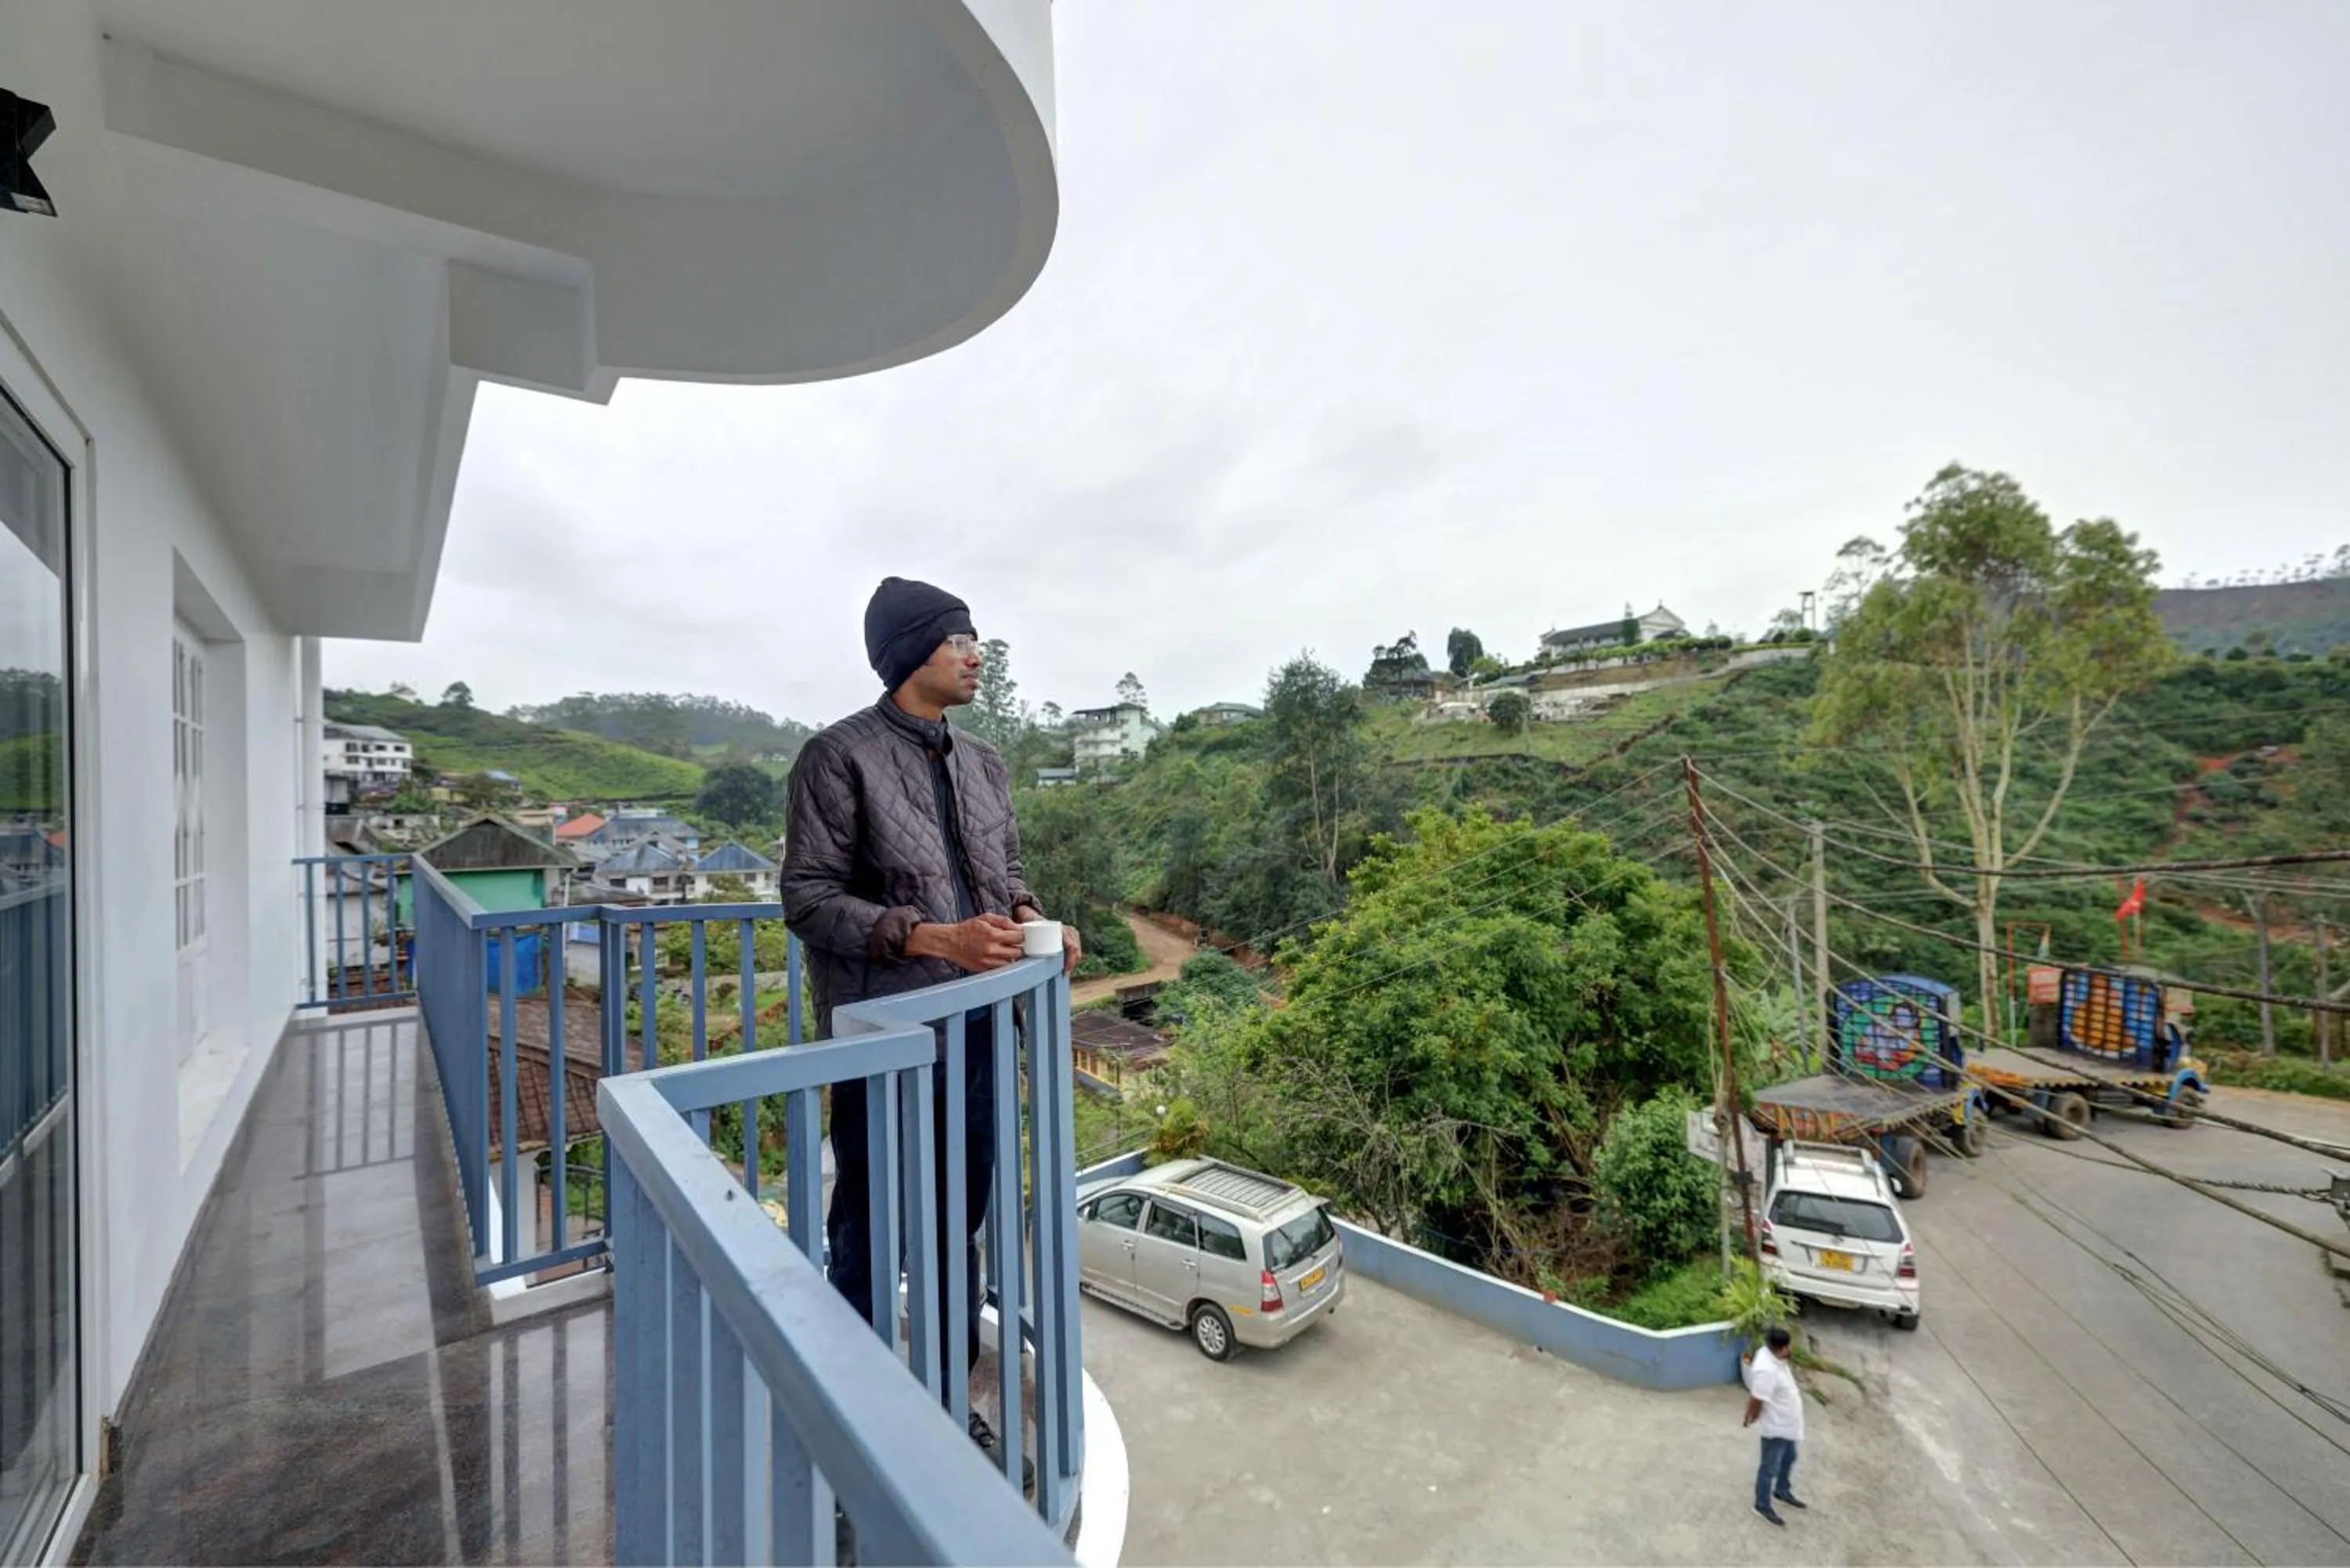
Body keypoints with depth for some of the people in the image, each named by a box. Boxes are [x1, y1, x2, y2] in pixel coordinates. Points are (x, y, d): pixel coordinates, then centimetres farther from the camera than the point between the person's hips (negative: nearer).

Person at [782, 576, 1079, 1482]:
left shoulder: (984, 764, 10)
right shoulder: (840, 756, -9)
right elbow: (808, 900, -12)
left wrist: (1032, 919, -5)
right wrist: (933, 938, -23)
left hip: (980, 1030, 6)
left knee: (960, 1225, 19)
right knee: (870, 1235, 11)